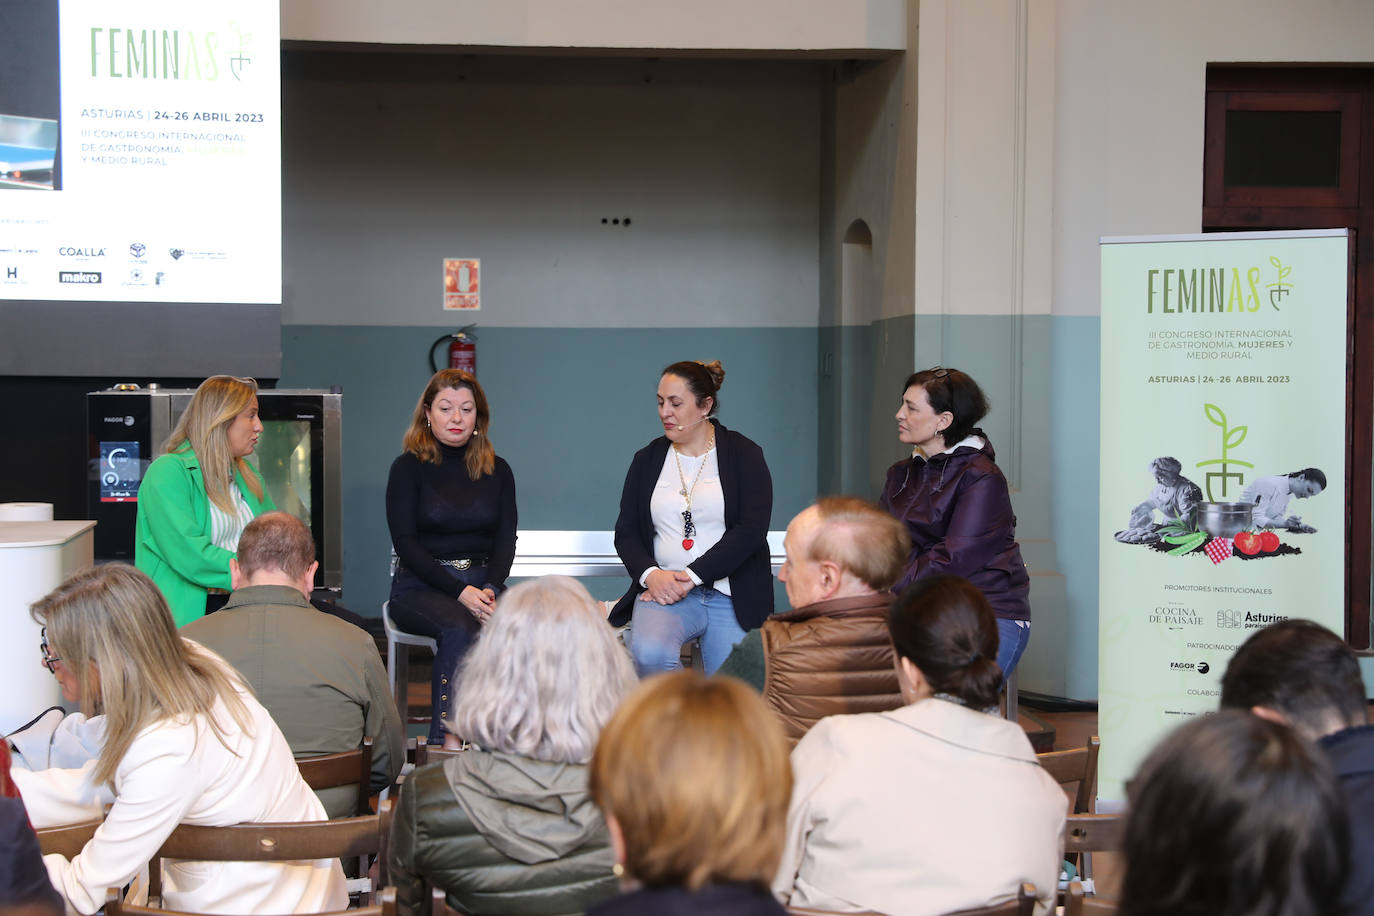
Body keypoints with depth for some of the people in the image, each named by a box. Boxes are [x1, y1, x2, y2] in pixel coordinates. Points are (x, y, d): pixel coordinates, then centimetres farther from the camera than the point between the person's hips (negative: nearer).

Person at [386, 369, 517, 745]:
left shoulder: (497, 471, 14)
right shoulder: (409, 468, 3)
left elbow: (506, 539, 7)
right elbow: (405, 543, -5)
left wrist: (491, 589, -14)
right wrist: (460, 592, -17)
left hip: (482, 583, 3)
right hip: (420, 587, -3)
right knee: (460, 628, -36)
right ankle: (442, 743, -35)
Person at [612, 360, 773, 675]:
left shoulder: (743, 454, 3)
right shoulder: (647, 459, 13)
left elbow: (751, 530, -7)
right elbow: (626, 532, 11)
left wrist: (690, 576, -15)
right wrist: (650, 574, -10)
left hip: (733, 600, -1)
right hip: (664, 590, 1)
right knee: (649, 653, -30)